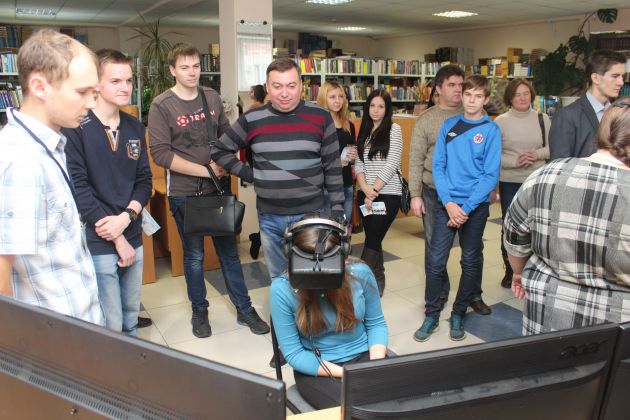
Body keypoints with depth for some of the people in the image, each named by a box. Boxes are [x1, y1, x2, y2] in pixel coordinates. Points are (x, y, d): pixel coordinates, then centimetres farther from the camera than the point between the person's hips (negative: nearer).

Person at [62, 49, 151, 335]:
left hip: (133, 239, 6)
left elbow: (144, 180, 9)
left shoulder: (135, 128, 9)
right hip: (97, 244, -5)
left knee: (131, 320, 16)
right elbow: (78, 187, -13)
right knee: (110, 328, 1)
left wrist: (125, 218, -10)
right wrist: (117, 239, -12)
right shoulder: (75, 129, -10)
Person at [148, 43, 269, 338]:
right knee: (194, 255, 10)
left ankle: (244, 309, 25)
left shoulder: (212, 97, 5)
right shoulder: (161, 106, -8)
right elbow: (160, 154, -15)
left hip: (218, 187, 3)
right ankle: (199, 311, 30)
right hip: (184, 192, -3)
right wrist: (205, 170, -18)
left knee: (229, 250, 12)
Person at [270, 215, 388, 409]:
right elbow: (293, 353, -12)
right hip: (316, 368, -2)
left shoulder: (360, 272, -13)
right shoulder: (282, 289, -18)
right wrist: (346, 374, -19)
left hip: (363, 355, 2)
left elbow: (376, 324, 2)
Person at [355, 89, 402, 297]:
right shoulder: (364, 131, 12)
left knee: (372, 240, -4)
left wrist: (374, 191, -14)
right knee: (373, 239, 10)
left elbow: (391, 164, -11)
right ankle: (377, 281, 24)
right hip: (366, 194, 5)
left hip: (388, 194, -5)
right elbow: (358, 164, 6)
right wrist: (365, 188, -10)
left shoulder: (394, 129, -4)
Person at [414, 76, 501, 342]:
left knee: (470, 261, 10)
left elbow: (490, 175, -8)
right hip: (447, 203, 1)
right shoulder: (449, 125, 5)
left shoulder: (491, 129, -3)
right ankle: (431, 315, 13)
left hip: (476, 205, -1)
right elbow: (438, 166, 1)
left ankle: (458, 315, 26)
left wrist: (466, 208, -15)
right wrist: (448, 202, -11)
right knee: (435, 260, -2)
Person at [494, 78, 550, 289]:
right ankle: (510, 270, 23)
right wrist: (515, 161, -18)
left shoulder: (542, 119, 3)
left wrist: (537, 154, -12)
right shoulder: (501, 121, -3)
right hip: (509, 182, -1)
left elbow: (553, 147, 7)